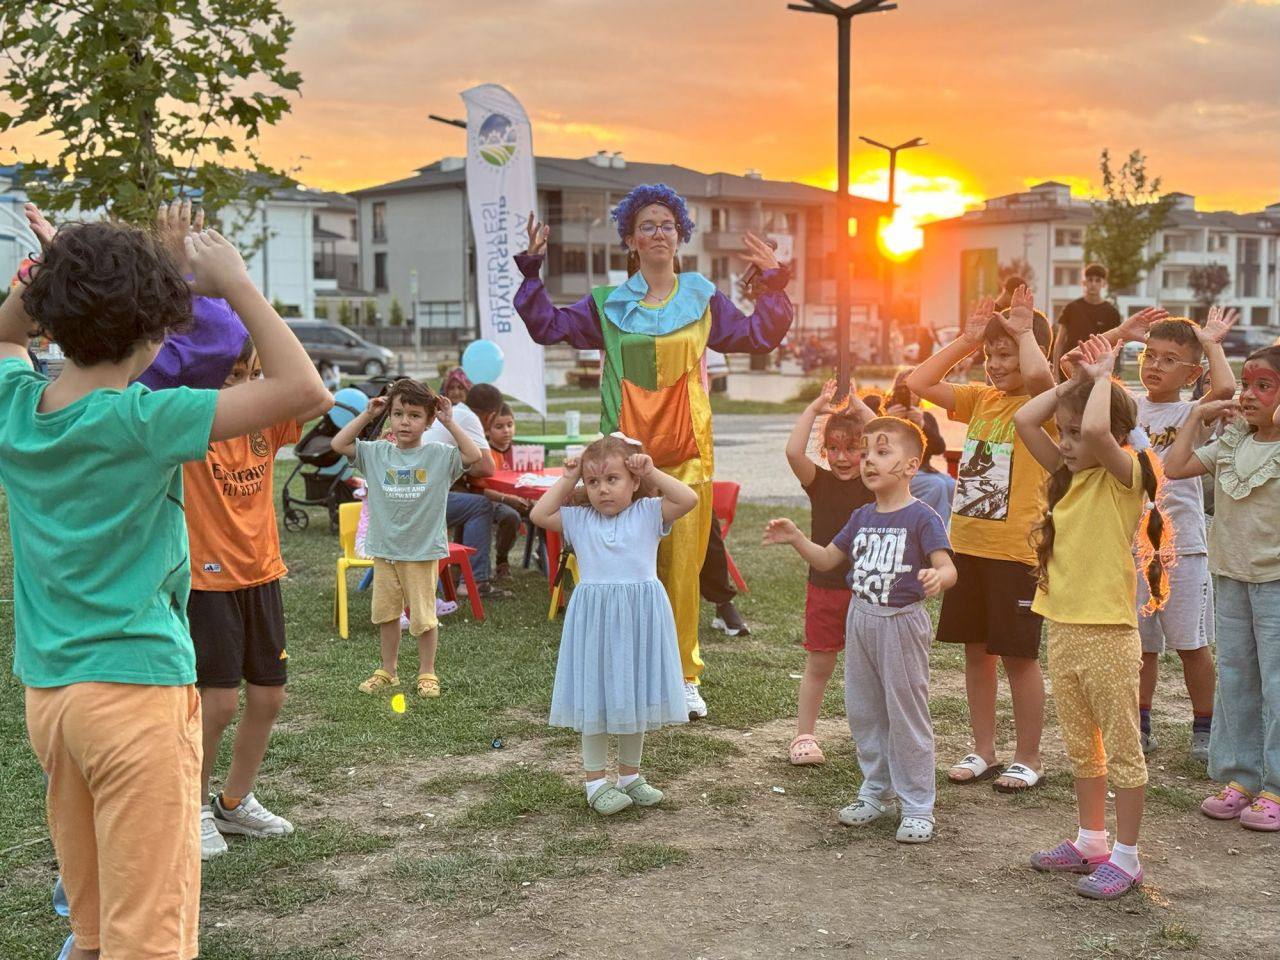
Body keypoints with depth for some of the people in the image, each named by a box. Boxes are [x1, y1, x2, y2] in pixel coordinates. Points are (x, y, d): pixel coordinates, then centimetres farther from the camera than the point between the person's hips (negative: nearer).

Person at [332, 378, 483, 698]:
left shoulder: (439, 455, -7)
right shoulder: (377, 453, 1)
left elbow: (474, 456, -19)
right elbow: (338, 444, -2)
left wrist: (450, 422, -17)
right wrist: (366, 414, -5)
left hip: (423, 551, -3)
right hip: (384, 549, 4)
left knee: (423, 615, 5)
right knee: (386, 613, 14)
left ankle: (427, 673, 20)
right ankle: (387, 671, 28)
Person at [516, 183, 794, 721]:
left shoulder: (703, 300, 11)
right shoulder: (608, 305, 9)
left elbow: (759, 336, 15)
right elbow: (548, 327, 7)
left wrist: (773, 282, 9)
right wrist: (531, 271, 3)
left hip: (687, 454, 1)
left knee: (683, 566, 1)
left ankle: (684, 679, 10)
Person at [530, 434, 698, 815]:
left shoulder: (648, 514, 0)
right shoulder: (579, 521, 4)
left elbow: (689, 499, -11)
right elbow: (539, 515, -5)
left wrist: (653, 473, -8)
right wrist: (567, 480, -2)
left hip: (639, 618, 0)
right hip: (595, 618, 0)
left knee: (636, 697, 12)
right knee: (595, 700, 3)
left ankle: (630, 775, 27)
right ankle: (595, 781, 13)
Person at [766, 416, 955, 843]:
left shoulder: (921, 517, -13)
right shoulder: (862, 517, 7)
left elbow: (947, 568, -22)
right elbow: (827, 559, 15)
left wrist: (936, 577, -46)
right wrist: (795, 538, -1)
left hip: (902, 623, -7)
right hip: (861, 619, 7)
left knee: (907, 714, 1)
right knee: (862, 711, 14)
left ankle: (918, 807, 12)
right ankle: (876, 791, 30)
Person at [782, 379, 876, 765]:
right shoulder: (819, 482, -1)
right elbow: (793, 451, -18)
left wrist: (861, 409, -15)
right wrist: (815, 407, -14)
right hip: (824, 586, 0)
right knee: (818, 664, 6)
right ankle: (804, 737, 14)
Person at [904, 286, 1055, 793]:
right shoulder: (980, 399, 10)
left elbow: (1038, 375, -32)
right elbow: (918, 383, 7)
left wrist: (1024, 331, -15)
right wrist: (965, 340, 4)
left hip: (1016, 551, -6)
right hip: (967, 544, 6)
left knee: (1018, 654, 3)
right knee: (976, 649, 13)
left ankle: (1028, 759, 16)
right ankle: (983, 751, 25)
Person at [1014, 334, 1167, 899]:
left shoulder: (1126, 475, -12)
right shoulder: (1070, 474, 8)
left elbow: (1098, 432, -32)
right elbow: (1023, 421, 3)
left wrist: (1102, 378, -16)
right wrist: (1074, 381, 1)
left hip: (1107, 634, -8)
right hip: (1062, 628, 8)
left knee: (1122, 748, 4)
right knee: (1081, 747, 18)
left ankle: (1125, 856, 12)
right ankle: (1090, 841, 31)